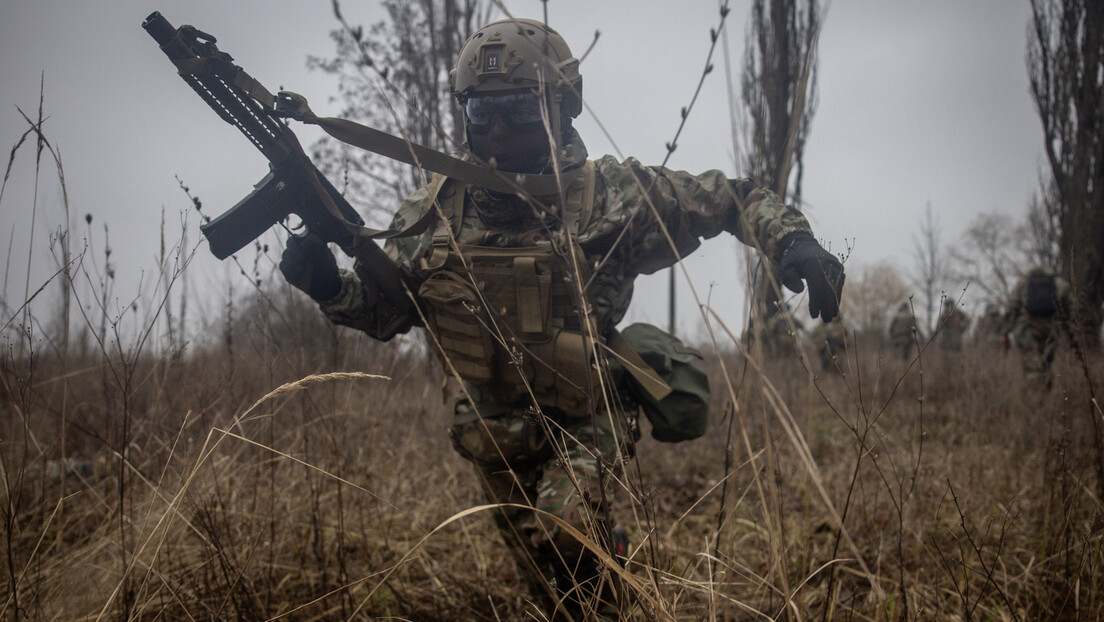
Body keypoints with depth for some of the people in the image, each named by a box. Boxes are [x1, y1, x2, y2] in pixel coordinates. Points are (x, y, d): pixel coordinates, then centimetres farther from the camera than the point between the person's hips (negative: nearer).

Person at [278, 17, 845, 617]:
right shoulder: (436, 207, -8)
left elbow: (733, 197, -7)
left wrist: (791, 239, -25)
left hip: (584, 418, -3)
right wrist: (326, 283, -19)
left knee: (561, 530, -29)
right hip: (491, 429, 4)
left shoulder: (609, 193, -16)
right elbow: (384, 308, 1)